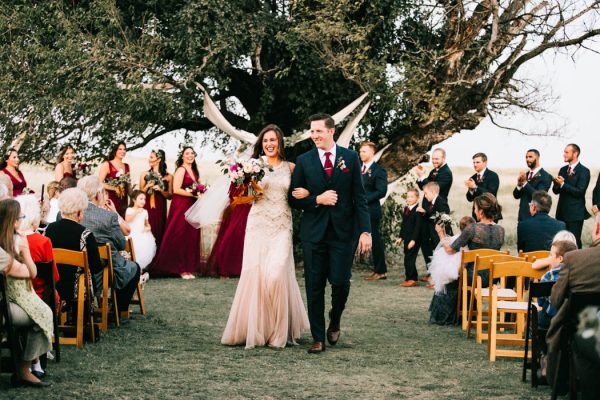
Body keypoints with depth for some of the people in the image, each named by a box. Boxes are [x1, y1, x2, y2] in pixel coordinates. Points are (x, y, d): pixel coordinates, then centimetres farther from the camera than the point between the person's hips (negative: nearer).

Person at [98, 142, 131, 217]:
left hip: (123, 201, 5)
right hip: (110, 200, -5)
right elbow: (99, 183, -11)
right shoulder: (106, 165, -3)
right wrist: (115, 188, -14)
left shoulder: (126, 166, 15)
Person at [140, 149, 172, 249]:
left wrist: (161, 190, -11)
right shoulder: (144, 175, 6)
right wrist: (147, 186, -9)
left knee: (158, 233, -1)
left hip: (160, 209, -1)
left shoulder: (168, 177, 3)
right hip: (147, 208, 1)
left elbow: (169, 196, 5)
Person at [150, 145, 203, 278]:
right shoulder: (181, 170, -8)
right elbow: (176, 189, -16)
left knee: (191, 237, 7)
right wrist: (194, 195, -15)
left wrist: (200, 194, 3)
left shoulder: (194, 171, 16)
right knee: (181, 237, -5)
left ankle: (189, 267, 12)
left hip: (191, 207, 8)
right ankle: (181, 268, -1)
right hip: (181, 206, -8)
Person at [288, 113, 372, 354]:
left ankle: (334, 323, 25)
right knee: (314, 287, 2)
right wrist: (317, 200, -12)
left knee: (340, 282, -4)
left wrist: (365, 230, -7)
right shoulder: (304, 161, 4)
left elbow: (360, 197, 1)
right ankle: (318, 338, 10)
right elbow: (293, 198, 5)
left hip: (342, 232, -1)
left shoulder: (350, 158, 3)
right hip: (313, 232, 1)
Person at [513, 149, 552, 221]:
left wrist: (525, 183, -24)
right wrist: (519, 184, -12)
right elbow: (516, 195, 9)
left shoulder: (545, 176, -8)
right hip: (523, 215, 6)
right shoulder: (526, 175, 13)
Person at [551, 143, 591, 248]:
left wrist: (563, 184, -20)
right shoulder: (563, 170, 14)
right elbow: (556, 191, 11)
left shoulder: (584, 171, -7)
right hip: (562, 212, 6)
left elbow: (580, 192, -16)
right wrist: (556, 184, -11)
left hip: (575, 214, -6)